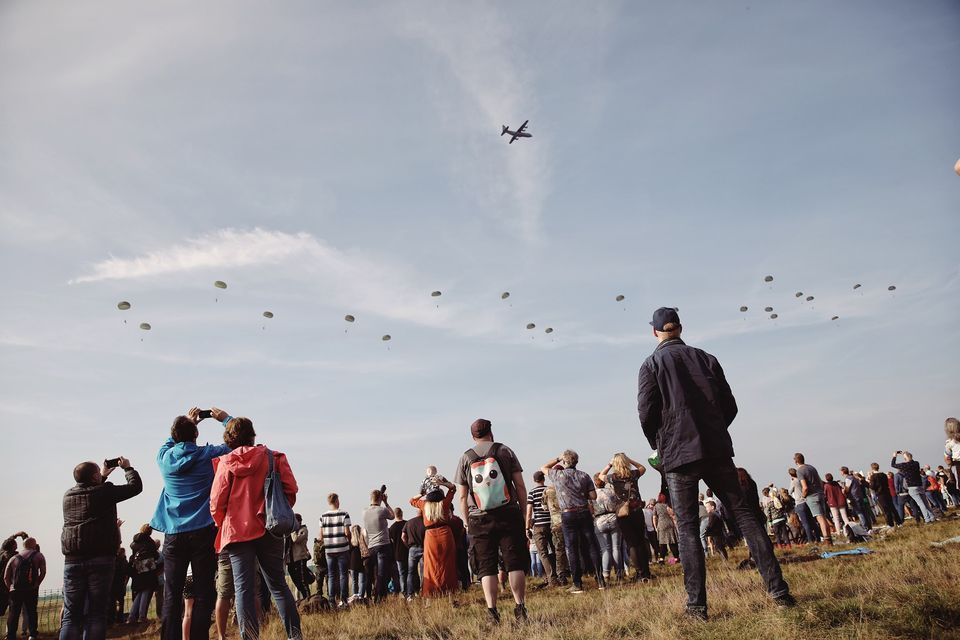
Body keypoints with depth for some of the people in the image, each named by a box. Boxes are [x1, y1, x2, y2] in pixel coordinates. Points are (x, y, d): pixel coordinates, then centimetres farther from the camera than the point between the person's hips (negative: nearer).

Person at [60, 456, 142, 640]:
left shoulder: (68, 495, 13)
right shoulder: (104, 492, -3)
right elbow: (135, 486, 3)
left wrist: (104, 476, 38)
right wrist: (127, 468, 18)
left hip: (73, 560, 4)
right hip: (100, 559, -4)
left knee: (71, 616, 5)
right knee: (95, 614, 0)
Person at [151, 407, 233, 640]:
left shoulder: (165, 457, 4)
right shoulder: (208, 454, -5)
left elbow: (169, 442, 28)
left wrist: (184, 423, 30)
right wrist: (225, 419, 14)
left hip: (174, 534, 3)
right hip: (203, 531, -3)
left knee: (172, 595, 6)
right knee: (202, 594, 0)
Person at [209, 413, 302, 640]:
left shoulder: (225, 463, -2)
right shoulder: (273, 457, -2)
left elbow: (216, 502, -1)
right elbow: (291, 489, -6)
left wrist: (223, 526, 16)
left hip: (237, 532, -1)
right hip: (268, 530, 1)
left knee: (243, 588, 3)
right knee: (278, 584, 11)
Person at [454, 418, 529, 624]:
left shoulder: (465, 458, 5)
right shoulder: (505, 451, 4)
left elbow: (462, 497, 4)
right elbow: (520, 486, 1)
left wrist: (468, 522, 10)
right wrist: (523, 512, 9)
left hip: (479, 520, 1)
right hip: (508, 514, 0)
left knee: (487, 568, 5)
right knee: (515, 563, 5)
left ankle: (492, 610, -2)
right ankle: (520, 607, 2)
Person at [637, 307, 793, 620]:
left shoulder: (652, 364, -1)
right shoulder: (706, 358, 10)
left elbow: (646, 412, -7)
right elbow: (730, 406, 9)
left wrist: (657, 444, 10)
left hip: (678, 455, -3)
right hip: (717, 450, 3)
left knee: (688, 529, 2)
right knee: (744, 514, 9)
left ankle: (697, 603, 1)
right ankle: (778, 589, 5)